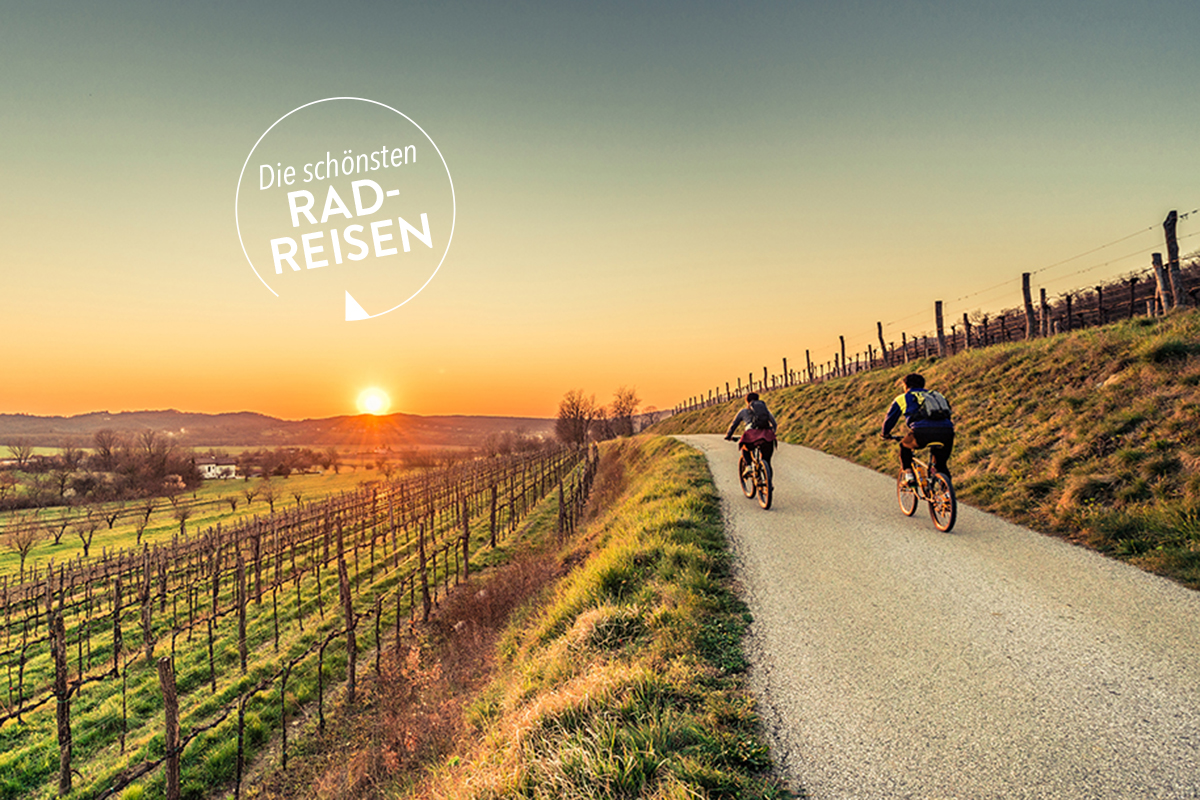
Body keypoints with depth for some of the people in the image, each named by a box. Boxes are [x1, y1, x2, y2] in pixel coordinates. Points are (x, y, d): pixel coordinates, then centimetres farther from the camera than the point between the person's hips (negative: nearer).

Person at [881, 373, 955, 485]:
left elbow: (890, 418, 32)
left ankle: (909, 475, 13)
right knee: (941, 464, 23)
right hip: (947, 431, 4)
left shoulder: (902, 398, 24)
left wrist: (885, 434, 50)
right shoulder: (934, 394, 35)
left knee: (904, 447, 27)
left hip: (923, 431, -3)